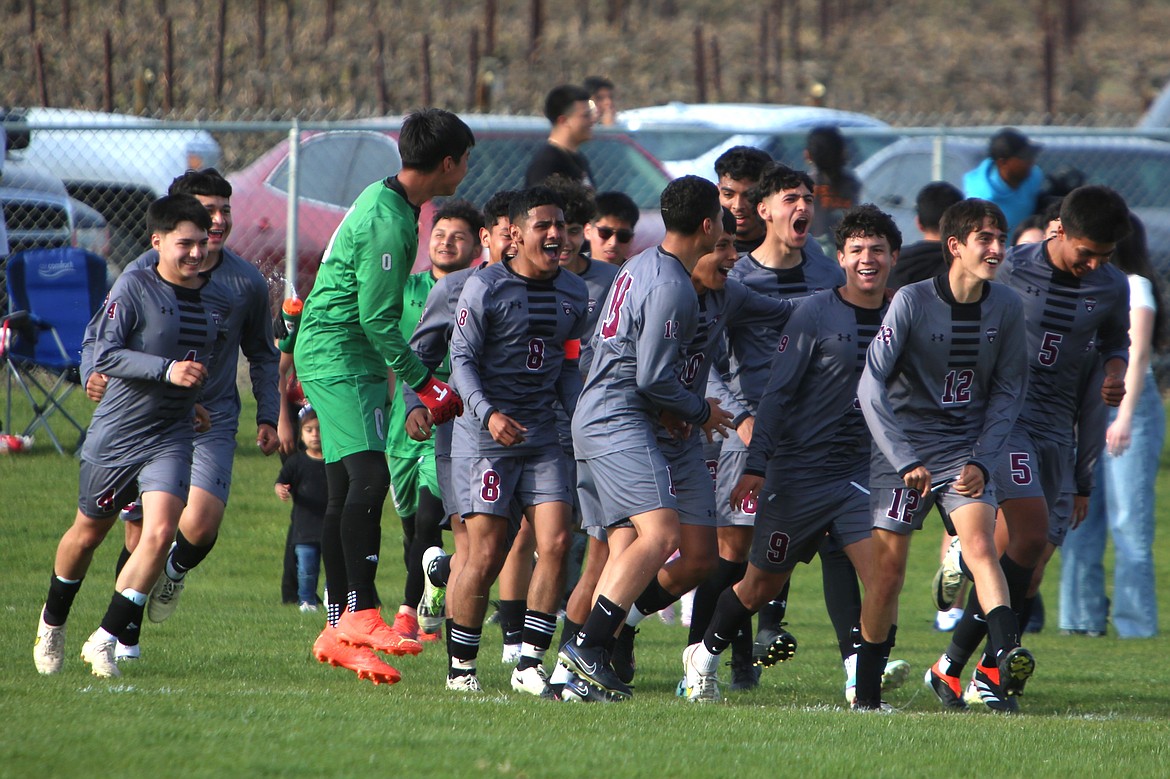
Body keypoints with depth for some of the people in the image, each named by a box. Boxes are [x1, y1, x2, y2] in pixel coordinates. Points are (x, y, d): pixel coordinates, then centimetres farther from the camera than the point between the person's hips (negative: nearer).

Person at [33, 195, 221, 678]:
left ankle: (104, 640, -9)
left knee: (160, 533, -18)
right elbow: (103, 355, -19)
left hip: (170, 438, 3)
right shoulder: (134, 287, -11)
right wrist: (166, 370, -27)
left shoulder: (216, 300, 6)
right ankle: (53, 622, 39)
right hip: (113, 434, -3)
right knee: (87, 534, 13)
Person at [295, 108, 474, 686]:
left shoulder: (383, 200, 14)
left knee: (348, 493, 9)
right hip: (340, 360, -10)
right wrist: (424, 383, -13)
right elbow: (376, 318, -20)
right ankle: (361, 613, -25)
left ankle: (339, 633, 10)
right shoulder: (388, 222, -19)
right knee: (369, 476, -20)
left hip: (330, 359, 10)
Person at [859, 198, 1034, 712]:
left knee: (980, 544, -20)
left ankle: (1008, 656, -35)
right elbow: (871, 387, -12)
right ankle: (866, 694, 10)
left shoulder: (1006, 308, -3)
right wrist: (906, 460, -19)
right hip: (904, 446, -2)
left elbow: (1008, 391, 5)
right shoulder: (911, 302, -12)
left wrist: (982, 460, -7)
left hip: (967, 451, 2)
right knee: (888, 566, -2)